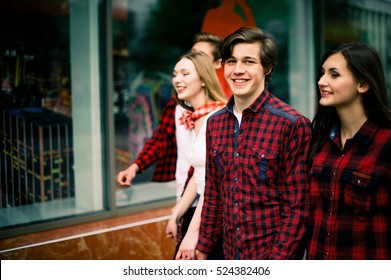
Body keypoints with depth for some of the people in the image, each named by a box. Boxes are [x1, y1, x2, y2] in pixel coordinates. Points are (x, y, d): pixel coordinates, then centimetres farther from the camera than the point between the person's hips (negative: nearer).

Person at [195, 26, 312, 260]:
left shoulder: (292, 125, -15)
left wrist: (278, 258, -17)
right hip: (231, 252, 5)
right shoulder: (215, 123, 2)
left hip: (274, 252, -5)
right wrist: (203, 248, 9)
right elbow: (213, 195, 10)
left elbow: (298, 208, -14)